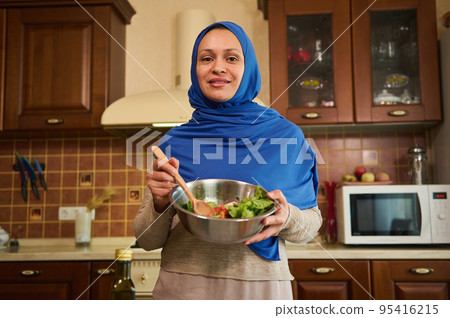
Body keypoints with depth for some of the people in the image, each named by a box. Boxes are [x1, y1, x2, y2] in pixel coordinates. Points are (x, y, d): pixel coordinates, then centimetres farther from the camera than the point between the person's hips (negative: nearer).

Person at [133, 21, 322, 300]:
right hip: (182, 287, 1)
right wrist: (160, 204, -17)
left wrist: (287, 218, -18)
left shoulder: (285, 136, -5)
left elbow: (311, 225, 3)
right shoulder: (174, 141, -2)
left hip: (261, 286, 0)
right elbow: (148, 240, 2)